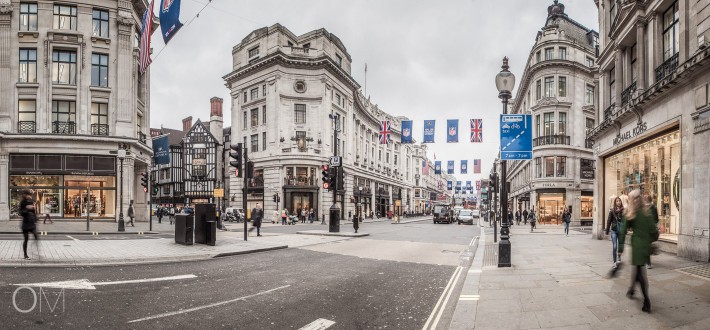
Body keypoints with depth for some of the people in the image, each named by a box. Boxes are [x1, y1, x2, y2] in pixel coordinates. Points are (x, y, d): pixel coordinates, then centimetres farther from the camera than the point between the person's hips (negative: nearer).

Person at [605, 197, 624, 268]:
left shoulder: (623, 211, -2)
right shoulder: (612, 211, -2)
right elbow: (609, 221, 1)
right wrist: (607, 230, 2)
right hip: (614, 230, -1)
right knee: (614, 246, -6)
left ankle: (619, 259, 32)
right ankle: (614, 262, 0)